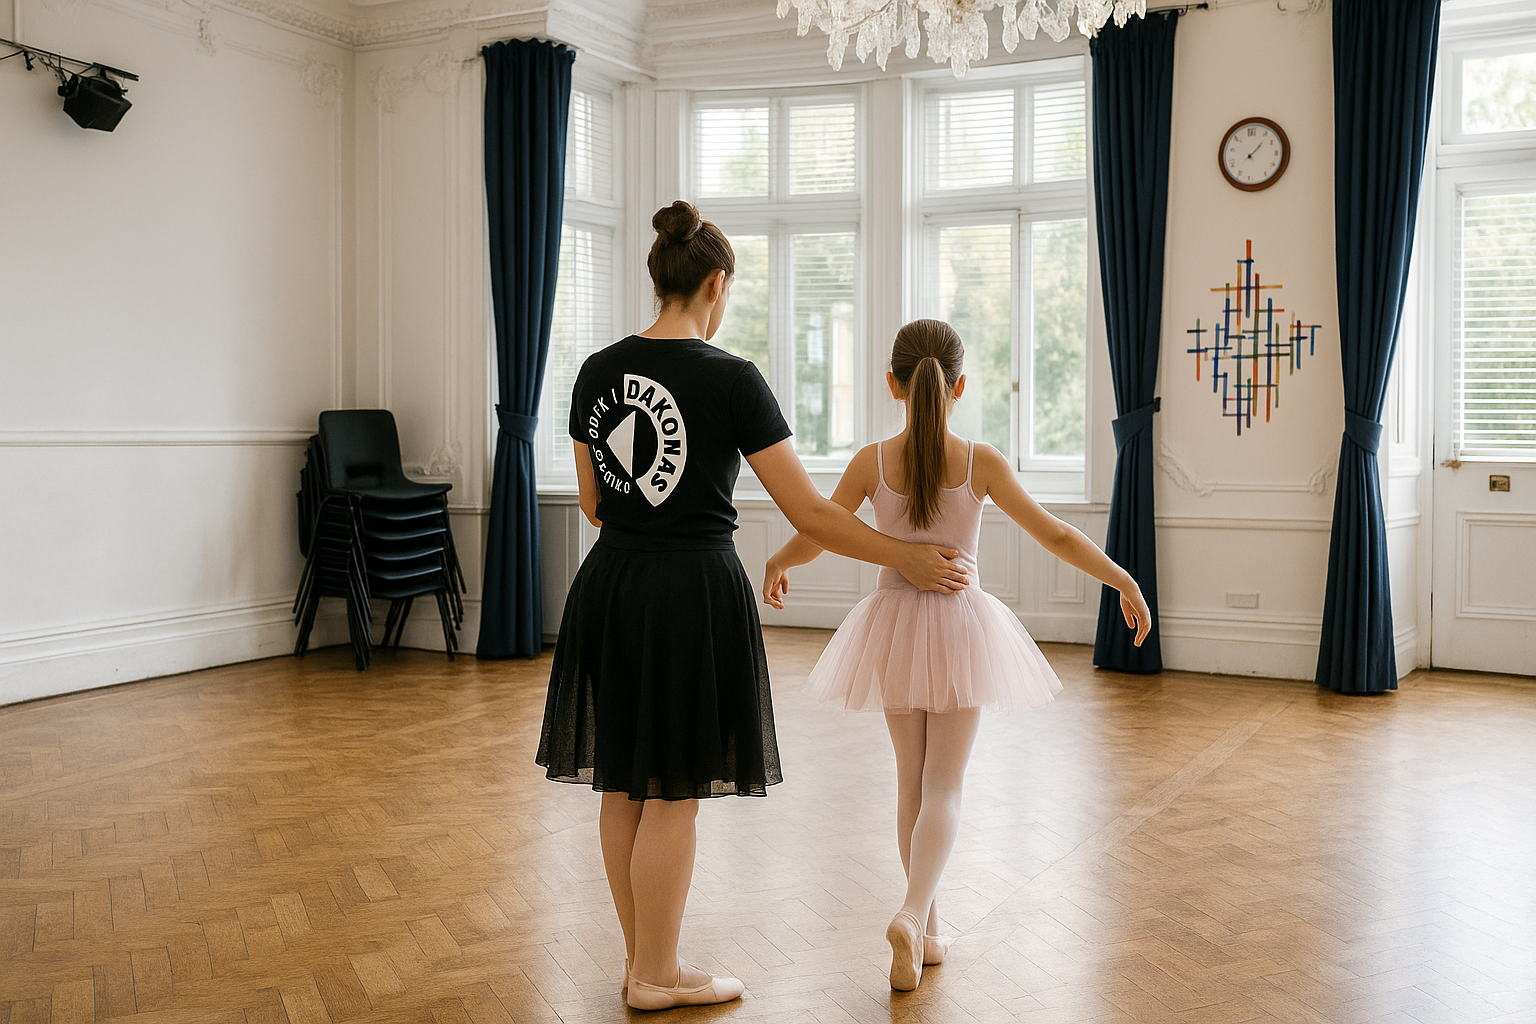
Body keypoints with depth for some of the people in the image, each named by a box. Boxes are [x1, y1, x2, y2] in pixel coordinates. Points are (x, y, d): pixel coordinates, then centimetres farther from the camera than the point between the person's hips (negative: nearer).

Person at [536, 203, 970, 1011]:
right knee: (673, 793, 5)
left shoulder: (598, 371, 3)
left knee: (622, 782, 15)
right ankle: (657, 977, 19)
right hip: (694, 594, -6)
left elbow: (592, 502, 13)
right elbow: (808, 513, -12)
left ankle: (640, 958, 30)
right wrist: (906, 559, -1)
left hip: (610, 586, 6)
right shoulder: (731, 380, -12)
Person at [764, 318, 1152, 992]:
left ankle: (928, 928, 24)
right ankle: (912, 915, -18)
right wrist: (1124, 581, 7)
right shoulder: (981, 462, -9)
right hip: (961, 628, -1)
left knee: (911, 781, 16)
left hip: (895, 626, 2)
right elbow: (1057, 536, -5)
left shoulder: (872, 462, -8)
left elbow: (809, 540, 0)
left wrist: (774, 565, 21)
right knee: (943, 786, 4)